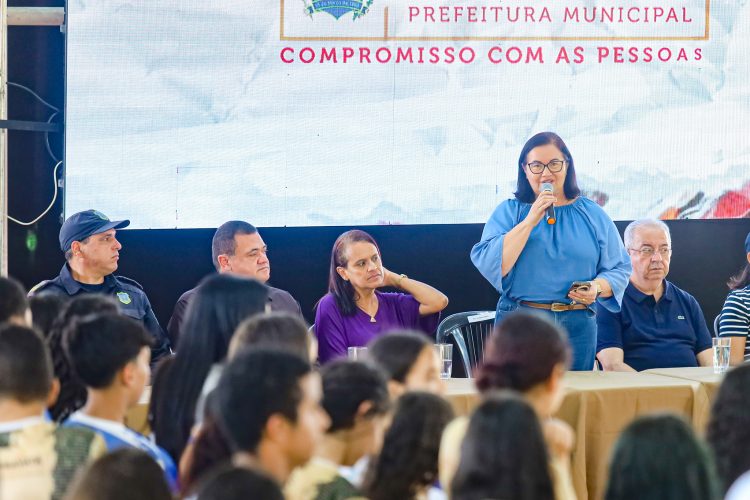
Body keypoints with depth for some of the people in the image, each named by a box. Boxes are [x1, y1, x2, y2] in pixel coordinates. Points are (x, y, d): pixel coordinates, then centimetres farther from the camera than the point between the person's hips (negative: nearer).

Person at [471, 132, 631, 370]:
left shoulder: (593, 215, 11)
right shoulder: (508, 212, 6)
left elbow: (620, 269, 10)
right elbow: (489, 265, -9)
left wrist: (598, 287, -12)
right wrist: (530, 221, -11)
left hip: (578, 328, 2)